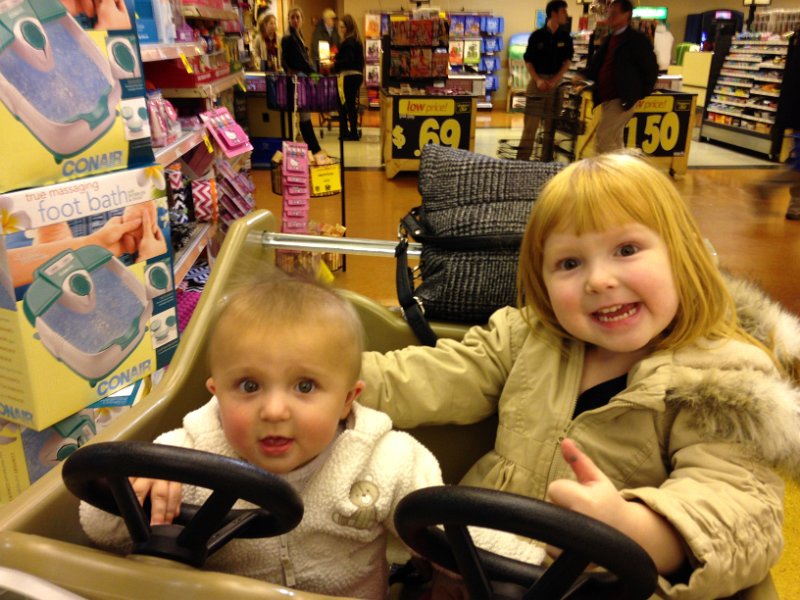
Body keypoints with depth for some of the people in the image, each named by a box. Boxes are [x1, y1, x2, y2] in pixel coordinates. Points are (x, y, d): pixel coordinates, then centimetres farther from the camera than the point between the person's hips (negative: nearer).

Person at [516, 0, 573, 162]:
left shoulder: (565, 37, 6)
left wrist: (554, 80, -12)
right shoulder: (537, 35, -1)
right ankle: (522, 160, -2)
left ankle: (547, 162, 12)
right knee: (530, 124, -5)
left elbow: (567, 62, 3)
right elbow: (528, 61, 0)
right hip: (537, 81, -3)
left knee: (551, 125, 5)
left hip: (556, 83, 3)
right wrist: (537, 80, -14)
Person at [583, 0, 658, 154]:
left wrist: (640, 95, -6)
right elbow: (597, 65, 19)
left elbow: (651, 68, -7)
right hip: (607, 99, 8)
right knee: (614, 141, 14)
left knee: (602, 140, -13)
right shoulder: (608, 39, 15)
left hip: (622, 100, -8)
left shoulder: (637, 39, -8)